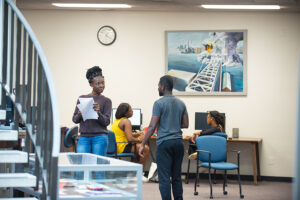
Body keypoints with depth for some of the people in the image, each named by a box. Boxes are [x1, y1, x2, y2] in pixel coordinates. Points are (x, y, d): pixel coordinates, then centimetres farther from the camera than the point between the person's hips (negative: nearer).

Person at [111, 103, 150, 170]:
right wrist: (138, 139, -6)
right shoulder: (126, 121, -16)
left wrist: (135, 134, 15)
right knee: (145, 148, -11)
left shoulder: (116, 120, 14)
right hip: (122, 148, -10)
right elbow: (130, 139, -23)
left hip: (114, 147, 10)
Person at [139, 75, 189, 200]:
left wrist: (143, 144, -6)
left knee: (164, 178, -4)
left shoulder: (159, 103, -8)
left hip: (164, 143, -6)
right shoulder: (181, 103, 10)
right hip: (178, 142, 6)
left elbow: (152, 126, -11)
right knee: (176, 177, 12)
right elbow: (185, 124, 13)